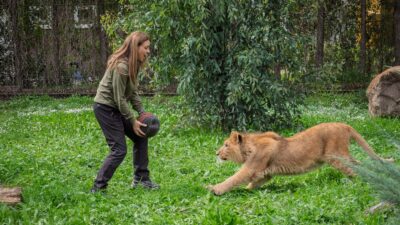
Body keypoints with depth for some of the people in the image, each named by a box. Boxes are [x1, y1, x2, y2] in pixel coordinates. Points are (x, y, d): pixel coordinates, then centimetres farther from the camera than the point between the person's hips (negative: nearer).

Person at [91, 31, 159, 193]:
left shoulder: (134, 64, 3)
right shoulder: (121, 67, -26)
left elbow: (132, 92, 8)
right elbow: (119, 99, -22)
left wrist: (142, 113, -1)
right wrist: (133, 121, -15)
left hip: (117, 108, 10)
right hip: (105, 108, -10)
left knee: (140, 136, 12)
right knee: (119, 150, -10)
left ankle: (141, 178, 21)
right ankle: (98, 188, -3)